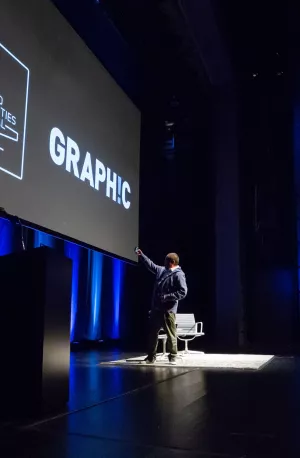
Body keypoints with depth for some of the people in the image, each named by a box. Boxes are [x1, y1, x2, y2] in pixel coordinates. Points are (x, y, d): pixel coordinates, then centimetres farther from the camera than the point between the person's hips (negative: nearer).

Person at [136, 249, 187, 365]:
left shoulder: (179, 275, -11)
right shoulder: (162, 270, 12)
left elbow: (183, 292, -18)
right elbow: (151, 265, 30)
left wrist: (166, 297, -20)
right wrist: (141, 255, 29)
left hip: (168, 310, -8)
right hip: (156, 308, 8)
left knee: (171, 334, -2)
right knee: (152, 333, 12)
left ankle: (172, 357, 10)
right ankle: (151, 357, 22)